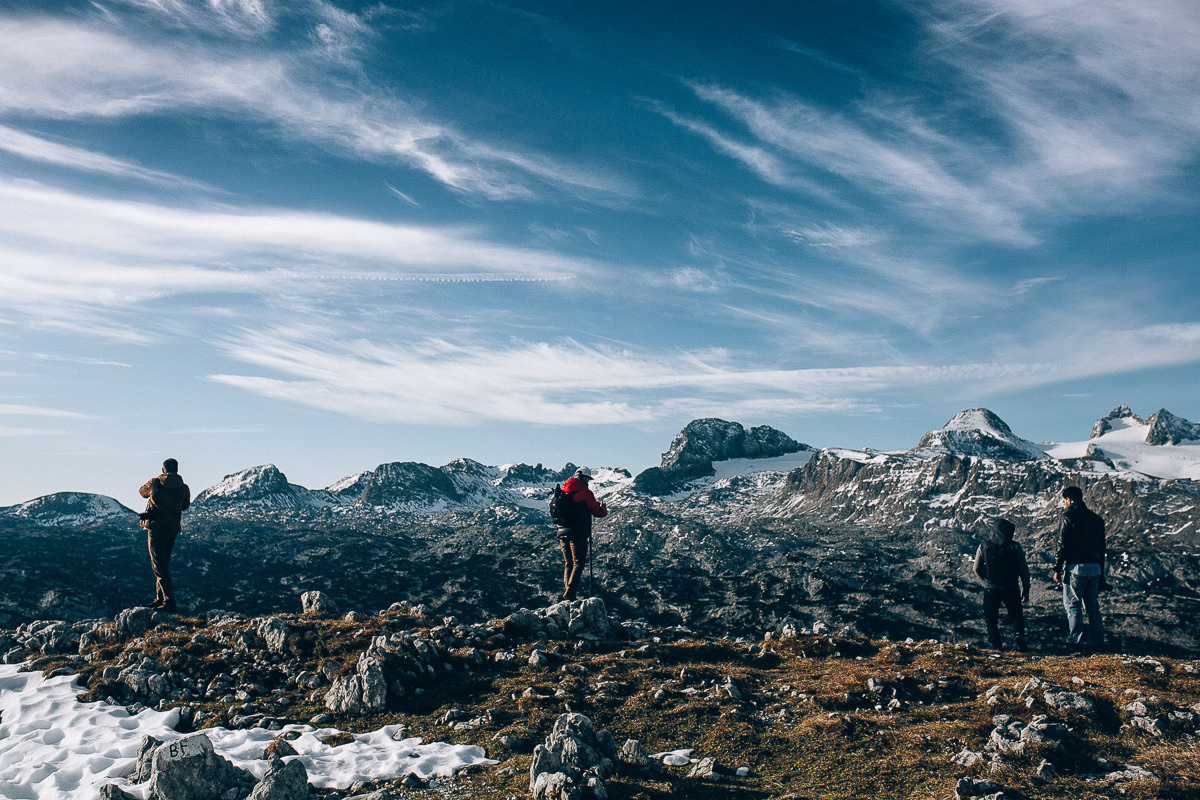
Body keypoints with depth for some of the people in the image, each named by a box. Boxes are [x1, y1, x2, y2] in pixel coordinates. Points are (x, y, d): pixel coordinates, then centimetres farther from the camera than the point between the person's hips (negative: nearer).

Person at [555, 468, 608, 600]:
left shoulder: (562, 491, 12)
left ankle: (566, 591, 8)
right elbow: (597, 512, -3)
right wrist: (603, 508, 22)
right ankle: (570, 593, -15)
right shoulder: (585, 492, -7)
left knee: (568, 563, 15)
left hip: (562, 534, 6)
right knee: (578, 563, -3)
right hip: (578, 535, -6)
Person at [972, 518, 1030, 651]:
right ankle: (1020, 635, -8)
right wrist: (1025, 591, 6)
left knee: (991, 619, 13)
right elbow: (1024, 571, -3)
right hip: (1011, 589, 0)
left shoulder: (983, 547, -1)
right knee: (1016, 615, 18)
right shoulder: (1016, 547, -4)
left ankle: (997, 646, 6)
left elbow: (977, 569, 6)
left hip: (990, 590, 0)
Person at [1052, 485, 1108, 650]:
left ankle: (1075, 640, 0)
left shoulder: (1069, 517, -8)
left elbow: (1063, 546, -11)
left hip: (1076, 567, -6)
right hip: (1094, 568, 6)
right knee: (1093, 605, 12)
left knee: (1072, 605, 1)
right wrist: (1101, 572, 21)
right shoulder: (1096, 518, 13)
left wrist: (1057, 569, -5)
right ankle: (1097, 641, 13)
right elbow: (1101, 547, 17)